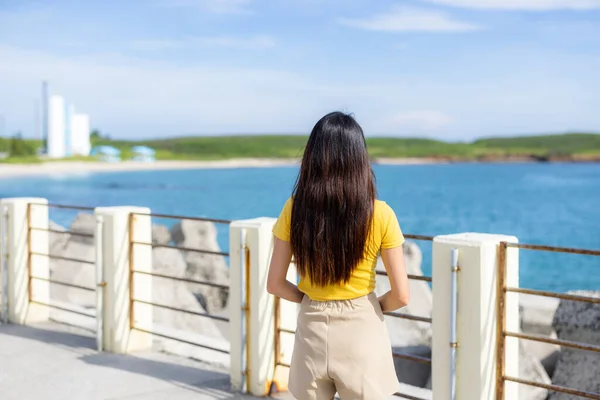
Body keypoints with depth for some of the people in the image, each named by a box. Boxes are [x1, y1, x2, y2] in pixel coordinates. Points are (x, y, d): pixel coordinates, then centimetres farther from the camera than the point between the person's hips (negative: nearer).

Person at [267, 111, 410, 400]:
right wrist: (373, 306, 9)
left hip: (312, 333, 2)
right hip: (361, 332, -2)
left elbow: (275, 284, -3)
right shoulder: (380, 214, -13)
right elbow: (401, 295, -10)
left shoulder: (295, 209, -8)